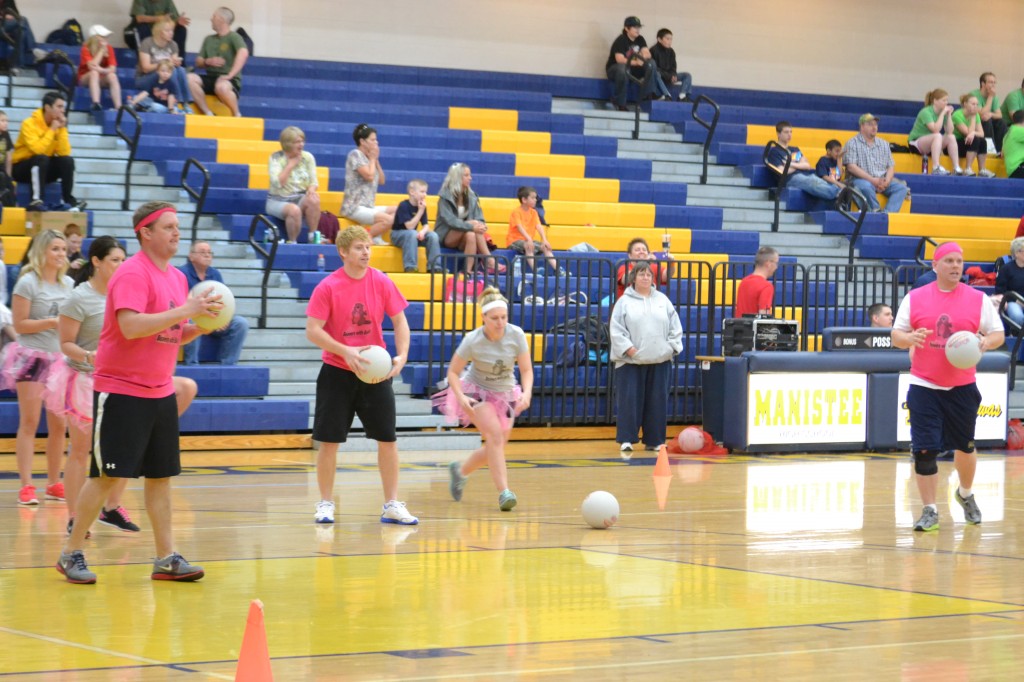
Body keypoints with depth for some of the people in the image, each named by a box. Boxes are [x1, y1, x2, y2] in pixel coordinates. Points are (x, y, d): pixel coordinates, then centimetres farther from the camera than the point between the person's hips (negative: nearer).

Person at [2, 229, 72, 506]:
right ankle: (26, 486, -5)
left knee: (59, 424, 5)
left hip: (60, 358, 5)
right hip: (31, 357, -5)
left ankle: (54, 483, 16)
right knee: (29, 422, -5)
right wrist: (52, 322, -17)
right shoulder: (28, 283, -8)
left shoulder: (69, 284, 9)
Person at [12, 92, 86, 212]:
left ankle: (70, 201, -19)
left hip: (44, 169, 5)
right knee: (41, 158, -34)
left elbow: (65, 153, -12)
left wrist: (62, 129, -17)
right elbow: (37, 150, -32)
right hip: (22, 168, -5)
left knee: (67, 161, -18)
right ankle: (36, 201, -38)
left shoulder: (59, 124, -1)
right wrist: (52, 130, -24)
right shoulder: (30, 123, -18)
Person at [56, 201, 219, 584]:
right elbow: (131, 326, -27)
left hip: (160, 392, 8)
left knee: (161, 476, 6)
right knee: (107, 475, -5)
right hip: (120, 391, -8)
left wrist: (201, 324, 0)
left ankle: (167, 559, 10)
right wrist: (185, 310, -25)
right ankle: (71, 554, 6)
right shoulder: (132, 273, -14)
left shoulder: (177, 277, 12)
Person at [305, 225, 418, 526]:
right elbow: (313, 331, -13)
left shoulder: (382, 282, -2)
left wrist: (401, 356, -13)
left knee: (388, 439, 2)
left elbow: (399, 321, 3)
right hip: (337, 373, -2)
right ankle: (325, 504, 14)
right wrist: (346, 352, -24)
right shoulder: (327, 287, -10)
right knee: (329, 440, 0)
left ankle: (391, 505, 11)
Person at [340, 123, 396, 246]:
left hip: (368, 206, 9)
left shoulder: (368, 157, 17)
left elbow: (381, 180, 17)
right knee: (388, 220, -26)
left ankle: (375, 237, -3)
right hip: (355, 207, -9)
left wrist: (376, 160, 9)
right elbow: (369, 176, -17)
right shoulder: (355, 155, -8)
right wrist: (372, 159, -1)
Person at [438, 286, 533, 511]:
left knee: (496, 448, 8)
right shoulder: (472, 340, -23)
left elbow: (526, 370, -9)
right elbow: (453, 372, -13)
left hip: (505, 394, 4)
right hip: (476, 391, -4)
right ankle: (503, 492, -29)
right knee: (495, 434, -26)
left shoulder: (516, 335, -17)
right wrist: (460, 397, -30)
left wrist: (526, 393, -28)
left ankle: (460, 470, 36)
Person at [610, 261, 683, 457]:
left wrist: (672, 347, 1)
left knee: (657, 401, 5)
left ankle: (654, 440, 13)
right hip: (631, 361, -3)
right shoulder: (624, 301, 2)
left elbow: (675, 327, 13)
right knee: (630, 400, -6)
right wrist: (629, 349, -13)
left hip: (660, 360, 3)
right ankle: (626, 441, -3)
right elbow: (616, 330, -4)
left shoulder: (662, 300, 12)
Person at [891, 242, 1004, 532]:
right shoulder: (914, 298, 1)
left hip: (962, 388, 1)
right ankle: (930, 511, 2)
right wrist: (910, 338, -19)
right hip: (924, 386, -1)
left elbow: (998, 334, 5)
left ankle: (965, 494, 39)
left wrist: (985, 342, -18)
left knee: (965, 445, 12)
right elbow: (896, 335, 4)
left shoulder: (978, 299, 1)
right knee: (924, 450, -7)